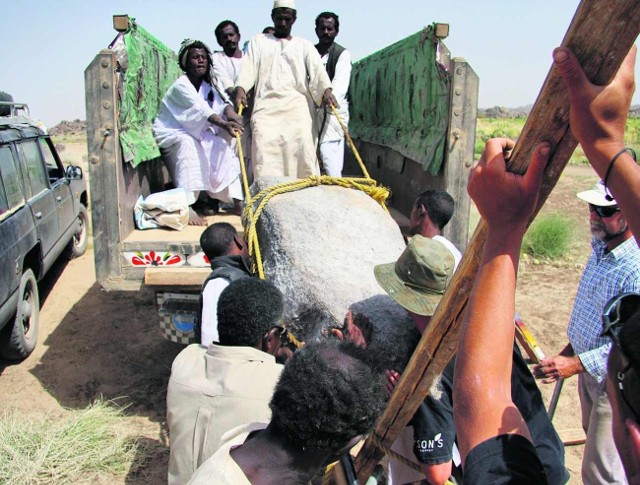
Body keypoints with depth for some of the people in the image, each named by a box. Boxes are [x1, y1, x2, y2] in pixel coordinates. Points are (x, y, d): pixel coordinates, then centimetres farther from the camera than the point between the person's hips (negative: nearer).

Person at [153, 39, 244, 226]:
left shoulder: (207, 86, 9)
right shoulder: (181, 86, -17)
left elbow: (219, 105, -9)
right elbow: (201, 110, -34)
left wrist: (229, 111, -34)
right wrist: (224, 124, -48)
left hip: (195, 133, 8)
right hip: (171, 134, -8)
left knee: (222, 149, -11)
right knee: (188, 146, -36)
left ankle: (236, 200, -10)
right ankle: (187, 206, -41)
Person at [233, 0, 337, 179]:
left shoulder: (304, 46, 19)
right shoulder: (258, 41, 22)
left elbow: (317, 69, 3)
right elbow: (249, 66, 7)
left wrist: (326, 90, -18)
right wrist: (240, 88, -13)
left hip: (298, 106, 0)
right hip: (266, 105, 0)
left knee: (303, 148, -14)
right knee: (264, 148, -15)